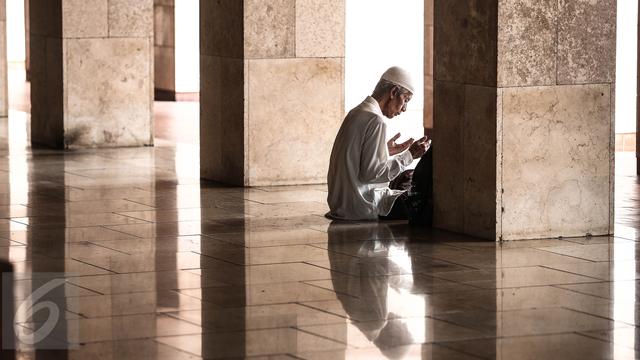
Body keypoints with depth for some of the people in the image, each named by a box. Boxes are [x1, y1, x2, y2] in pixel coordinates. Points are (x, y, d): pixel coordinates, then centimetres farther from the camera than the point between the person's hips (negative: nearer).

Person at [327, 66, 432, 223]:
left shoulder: (356, 113, 13)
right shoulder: (375, 121, -16)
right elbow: (372, 172, -21)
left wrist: (386, 152, 16)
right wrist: (408, 156, -14)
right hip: (362, 207, -10)